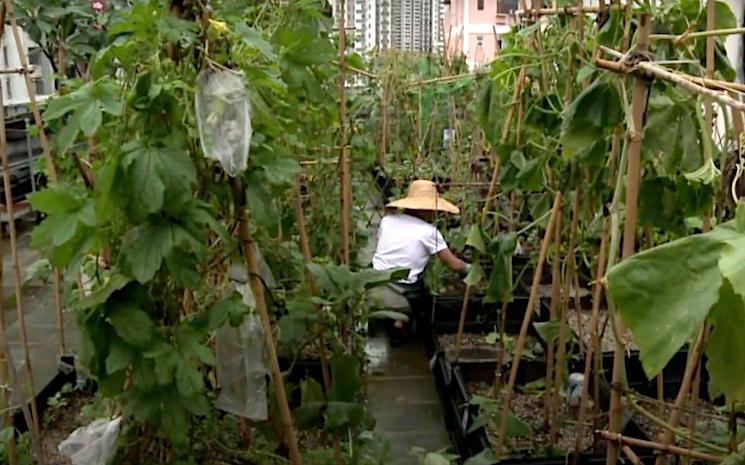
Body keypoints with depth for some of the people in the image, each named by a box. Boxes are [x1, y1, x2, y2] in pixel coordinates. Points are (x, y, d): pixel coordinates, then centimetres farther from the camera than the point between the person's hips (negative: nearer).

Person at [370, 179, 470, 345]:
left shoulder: (388, 219, 2)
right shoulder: (428, 231, -7)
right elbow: (454, 265, -1)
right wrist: (470, 268, 18)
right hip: (402, 297, -4)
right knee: (423, 294, 27)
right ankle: (400, 320, 5)